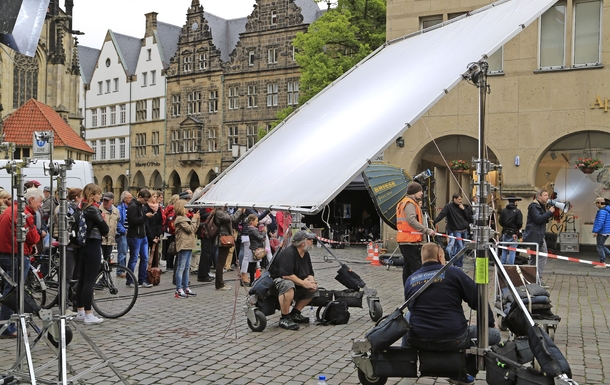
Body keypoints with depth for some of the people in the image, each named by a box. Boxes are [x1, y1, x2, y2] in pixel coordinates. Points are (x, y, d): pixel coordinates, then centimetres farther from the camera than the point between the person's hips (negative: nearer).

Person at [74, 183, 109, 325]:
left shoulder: (82, 208, 11)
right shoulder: (93, 209, -15)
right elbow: (105, 230, -14)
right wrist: (103, 219, 6)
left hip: (83, 246, 9)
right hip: (93, 246, -9)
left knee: (81, 280, 12)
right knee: (89, 281, -5)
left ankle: (80, 313, 19)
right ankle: (88, 315, -1)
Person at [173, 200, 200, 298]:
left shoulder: (186, 218, 19)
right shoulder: (180, 219, -11)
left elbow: (194, 230, 17)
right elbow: (190, 229, -16)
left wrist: (197, 220, 8)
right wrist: (194, 219, -5)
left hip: (188, 246, 10)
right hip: (183, 246, -10)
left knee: (187, 268, 13)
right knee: (181, 268, -8)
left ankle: (186, 288, 19)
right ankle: (179, 290, -6)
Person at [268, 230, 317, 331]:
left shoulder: (306, 254, 7)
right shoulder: (288, 253, -23)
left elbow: (310, 273, 11)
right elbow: (286, 275, -31)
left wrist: (311, 280, -13)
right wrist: (303, 283, -26)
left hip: (296, 283, 10)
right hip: (277, 279, -10)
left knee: (313, 288, -1)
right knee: (288, 285, -39)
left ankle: (295, 313, 9)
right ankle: (284, 319, -28)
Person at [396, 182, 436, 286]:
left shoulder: (404, 203, 21)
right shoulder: (410, 203, -12)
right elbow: (412, 221, -25)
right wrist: (427, 230, -25)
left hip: (405, 241, 11)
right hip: (411, 241, -11)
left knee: (408, 267, 13)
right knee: (417, 267, -10)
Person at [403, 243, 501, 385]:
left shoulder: (410, 280, 10)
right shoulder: (453, 273, -1)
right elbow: (479, 300, 1)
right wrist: (489, 324, 19)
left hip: (417, 340, 5)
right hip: (453, 340, -4)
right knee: (495, 335, 16)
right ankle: (460, 373, 9)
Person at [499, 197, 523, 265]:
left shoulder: (503, 210, 2)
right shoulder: (517, 211, -11)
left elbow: (500, 222, 2)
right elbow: (520, 223, -13)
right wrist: (518, 228, 8)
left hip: (505, 233, 4)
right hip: (513, 234, -4)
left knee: (504, 250, 13)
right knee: (512, 251, 1)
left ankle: (502, 265, 15)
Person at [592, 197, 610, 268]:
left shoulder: (602, 211, -18)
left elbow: (600, 222, -26)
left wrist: (595, 231, -24)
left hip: (602, 232, -10)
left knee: (600, 247, -3)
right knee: (602, 246, 19)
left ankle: (602, 263, 0)